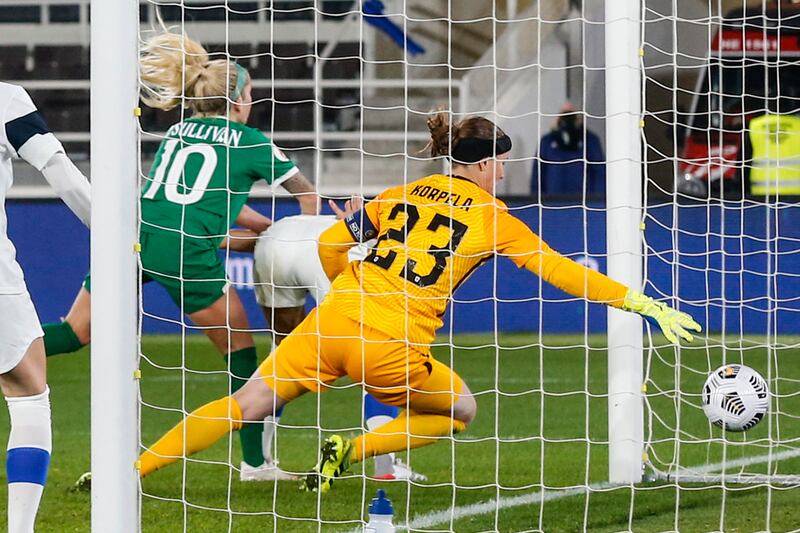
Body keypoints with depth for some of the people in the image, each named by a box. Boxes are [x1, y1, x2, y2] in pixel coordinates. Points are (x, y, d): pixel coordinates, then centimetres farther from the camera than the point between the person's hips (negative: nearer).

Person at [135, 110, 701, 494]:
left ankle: (134, 468, 0)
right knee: (461, 411, 21)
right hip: (391, 349, -4)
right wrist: (646, 304, 6)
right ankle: (350, 453, 4)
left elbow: (330, 245, 18)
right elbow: (563, 272, 3)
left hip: (333, 323, 4)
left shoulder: (407, 193, 17)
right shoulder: (493, 216, 5)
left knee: (246, 405, 10)